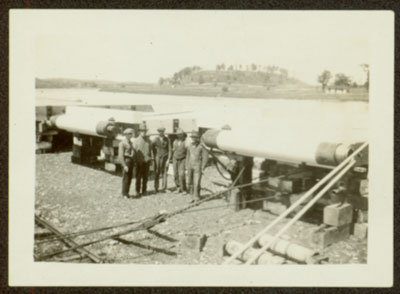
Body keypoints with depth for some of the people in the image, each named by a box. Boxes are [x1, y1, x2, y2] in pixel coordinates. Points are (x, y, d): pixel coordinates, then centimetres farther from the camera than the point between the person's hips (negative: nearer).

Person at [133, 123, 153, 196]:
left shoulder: (148, 140, 10)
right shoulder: (136, 141, 1)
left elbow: (150, 150, 15)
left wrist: (150, 158, 7)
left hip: (147, 161, 3)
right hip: (139, 162, -3)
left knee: (145, 177, 6)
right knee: (138, 177, 2)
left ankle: (144, 190, 15)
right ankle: (137, 191, 9)